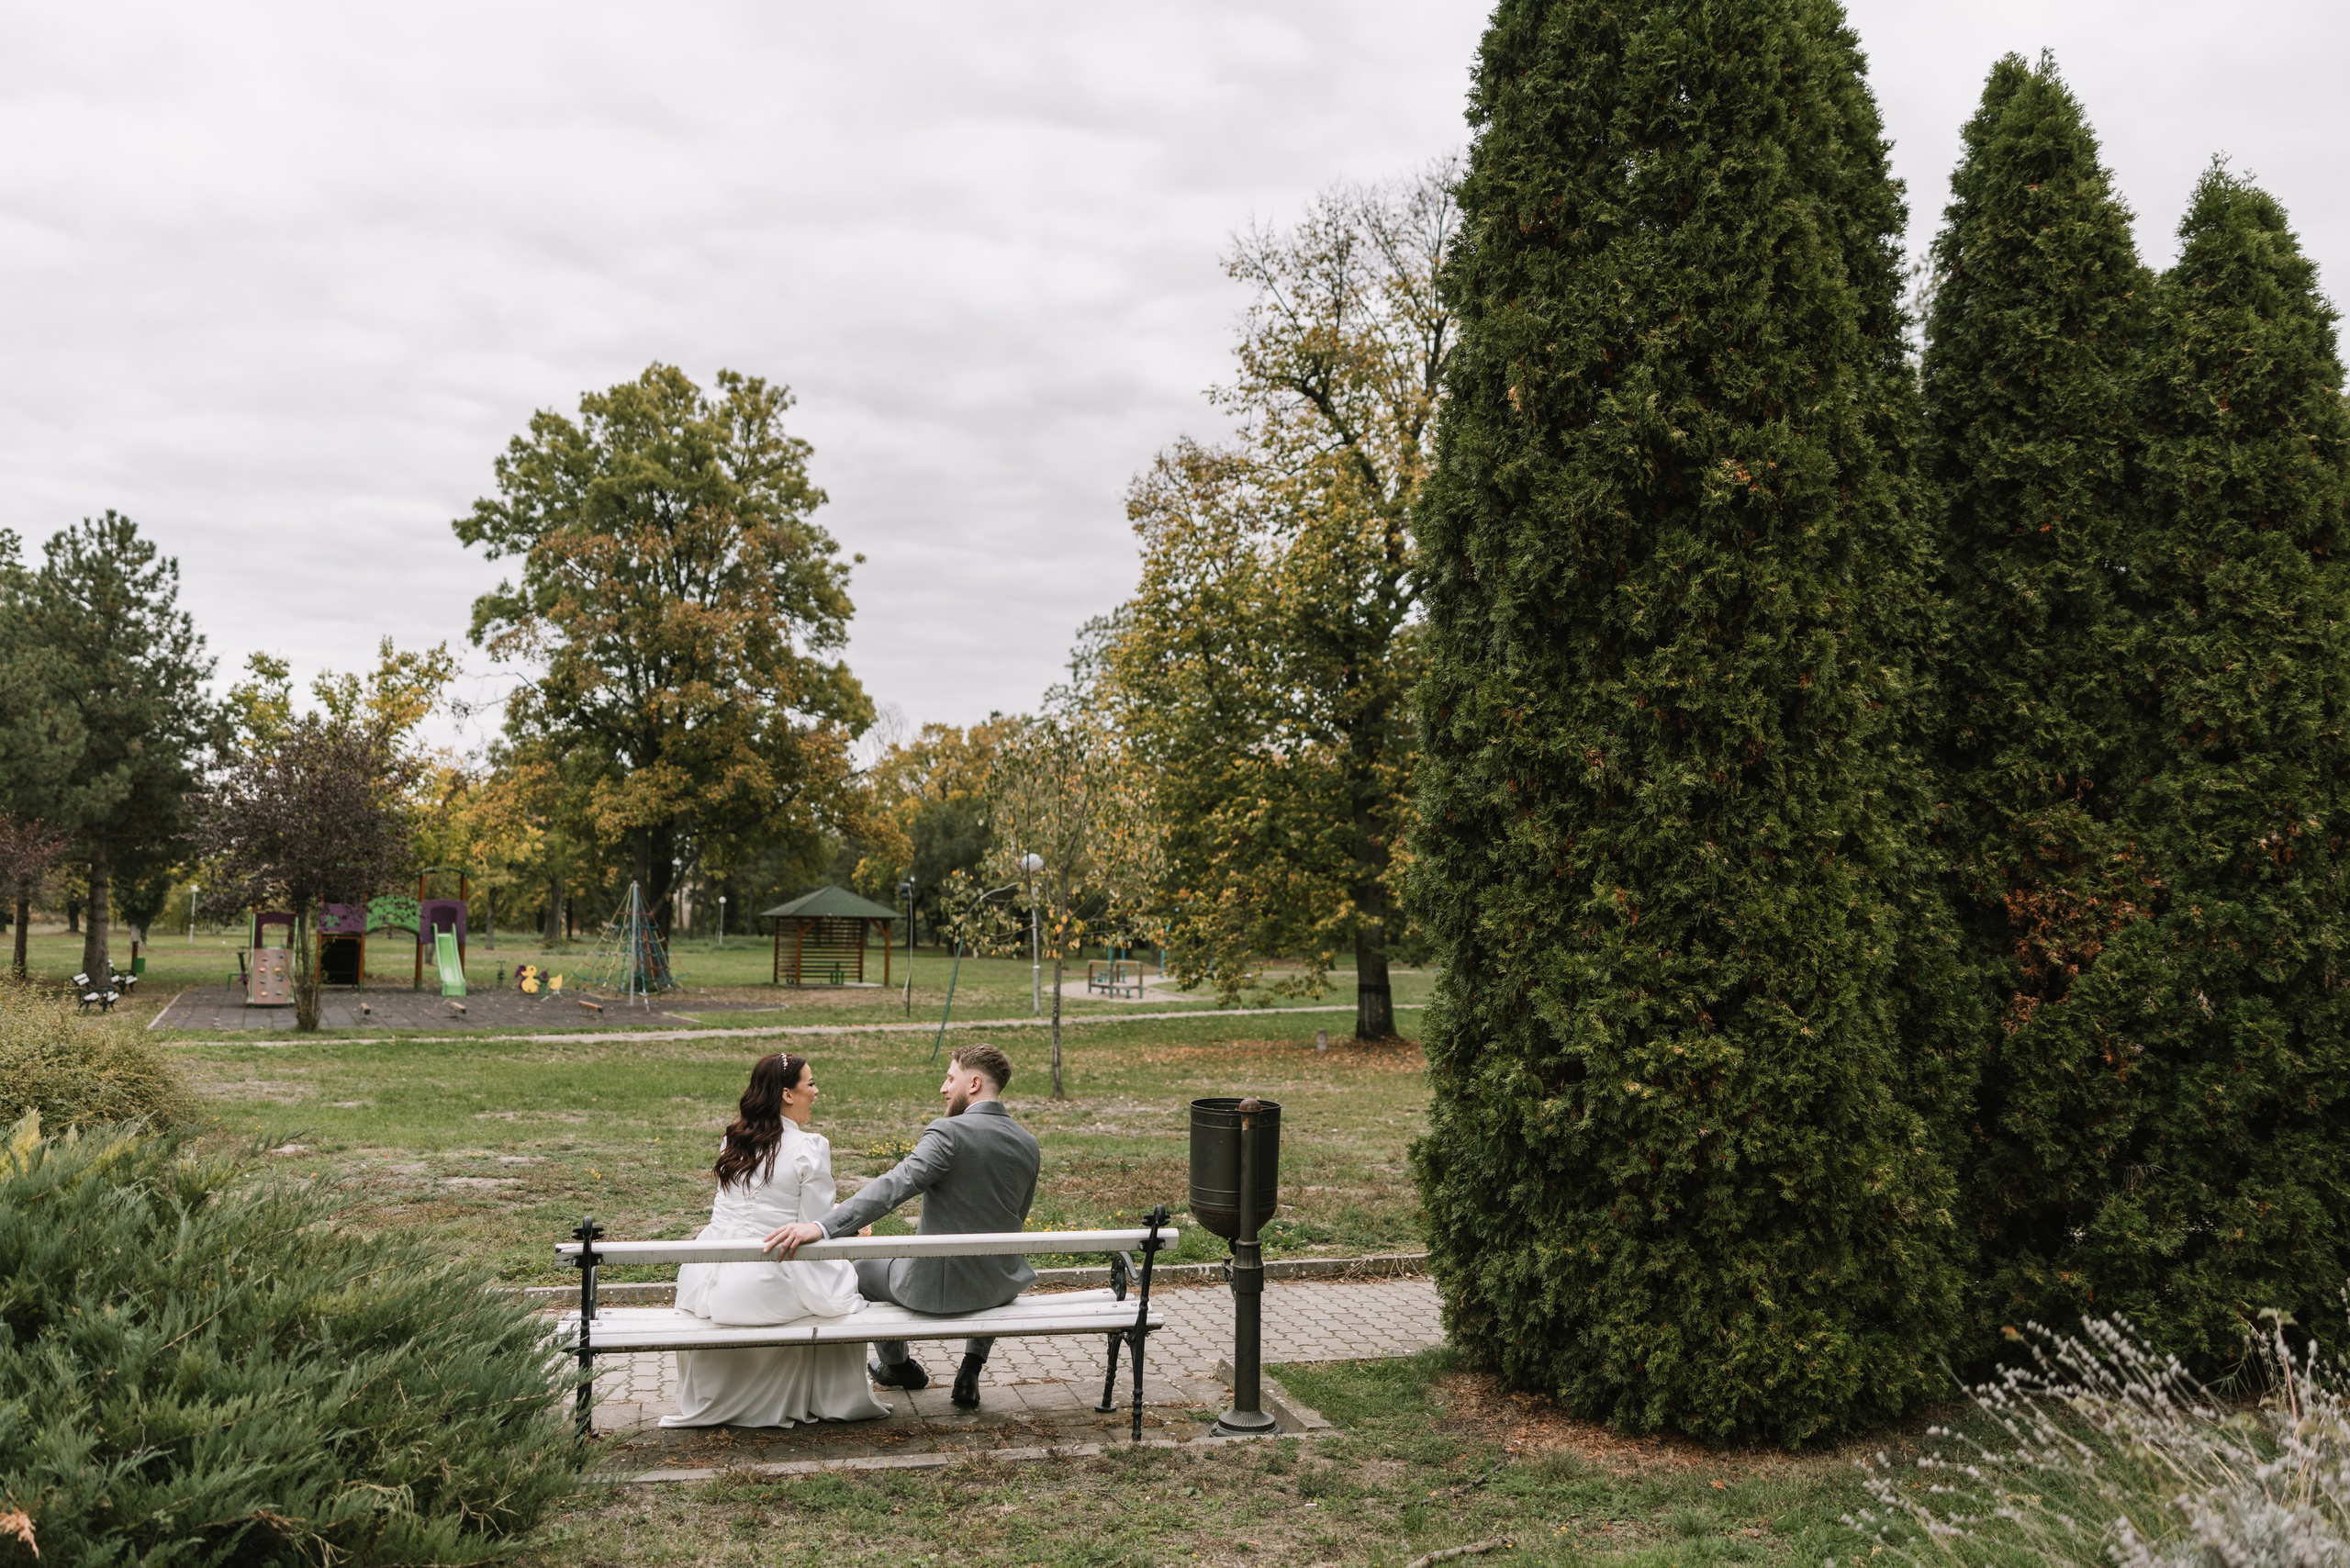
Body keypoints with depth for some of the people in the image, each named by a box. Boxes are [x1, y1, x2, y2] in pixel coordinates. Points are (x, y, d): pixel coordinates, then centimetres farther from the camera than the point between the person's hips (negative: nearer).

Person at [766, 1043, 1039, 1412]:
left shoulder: (948, 1133, -20)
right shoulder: (1028, 1145, 0)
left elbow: (893, 1186, -33)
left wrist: (821, 1226, -39)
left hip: (937, 1285, -5)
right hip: (1002, 1285, 5)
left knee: (867, 1267, 26)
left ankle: (897, 1365, 46)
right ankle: (971, 1369, 28)